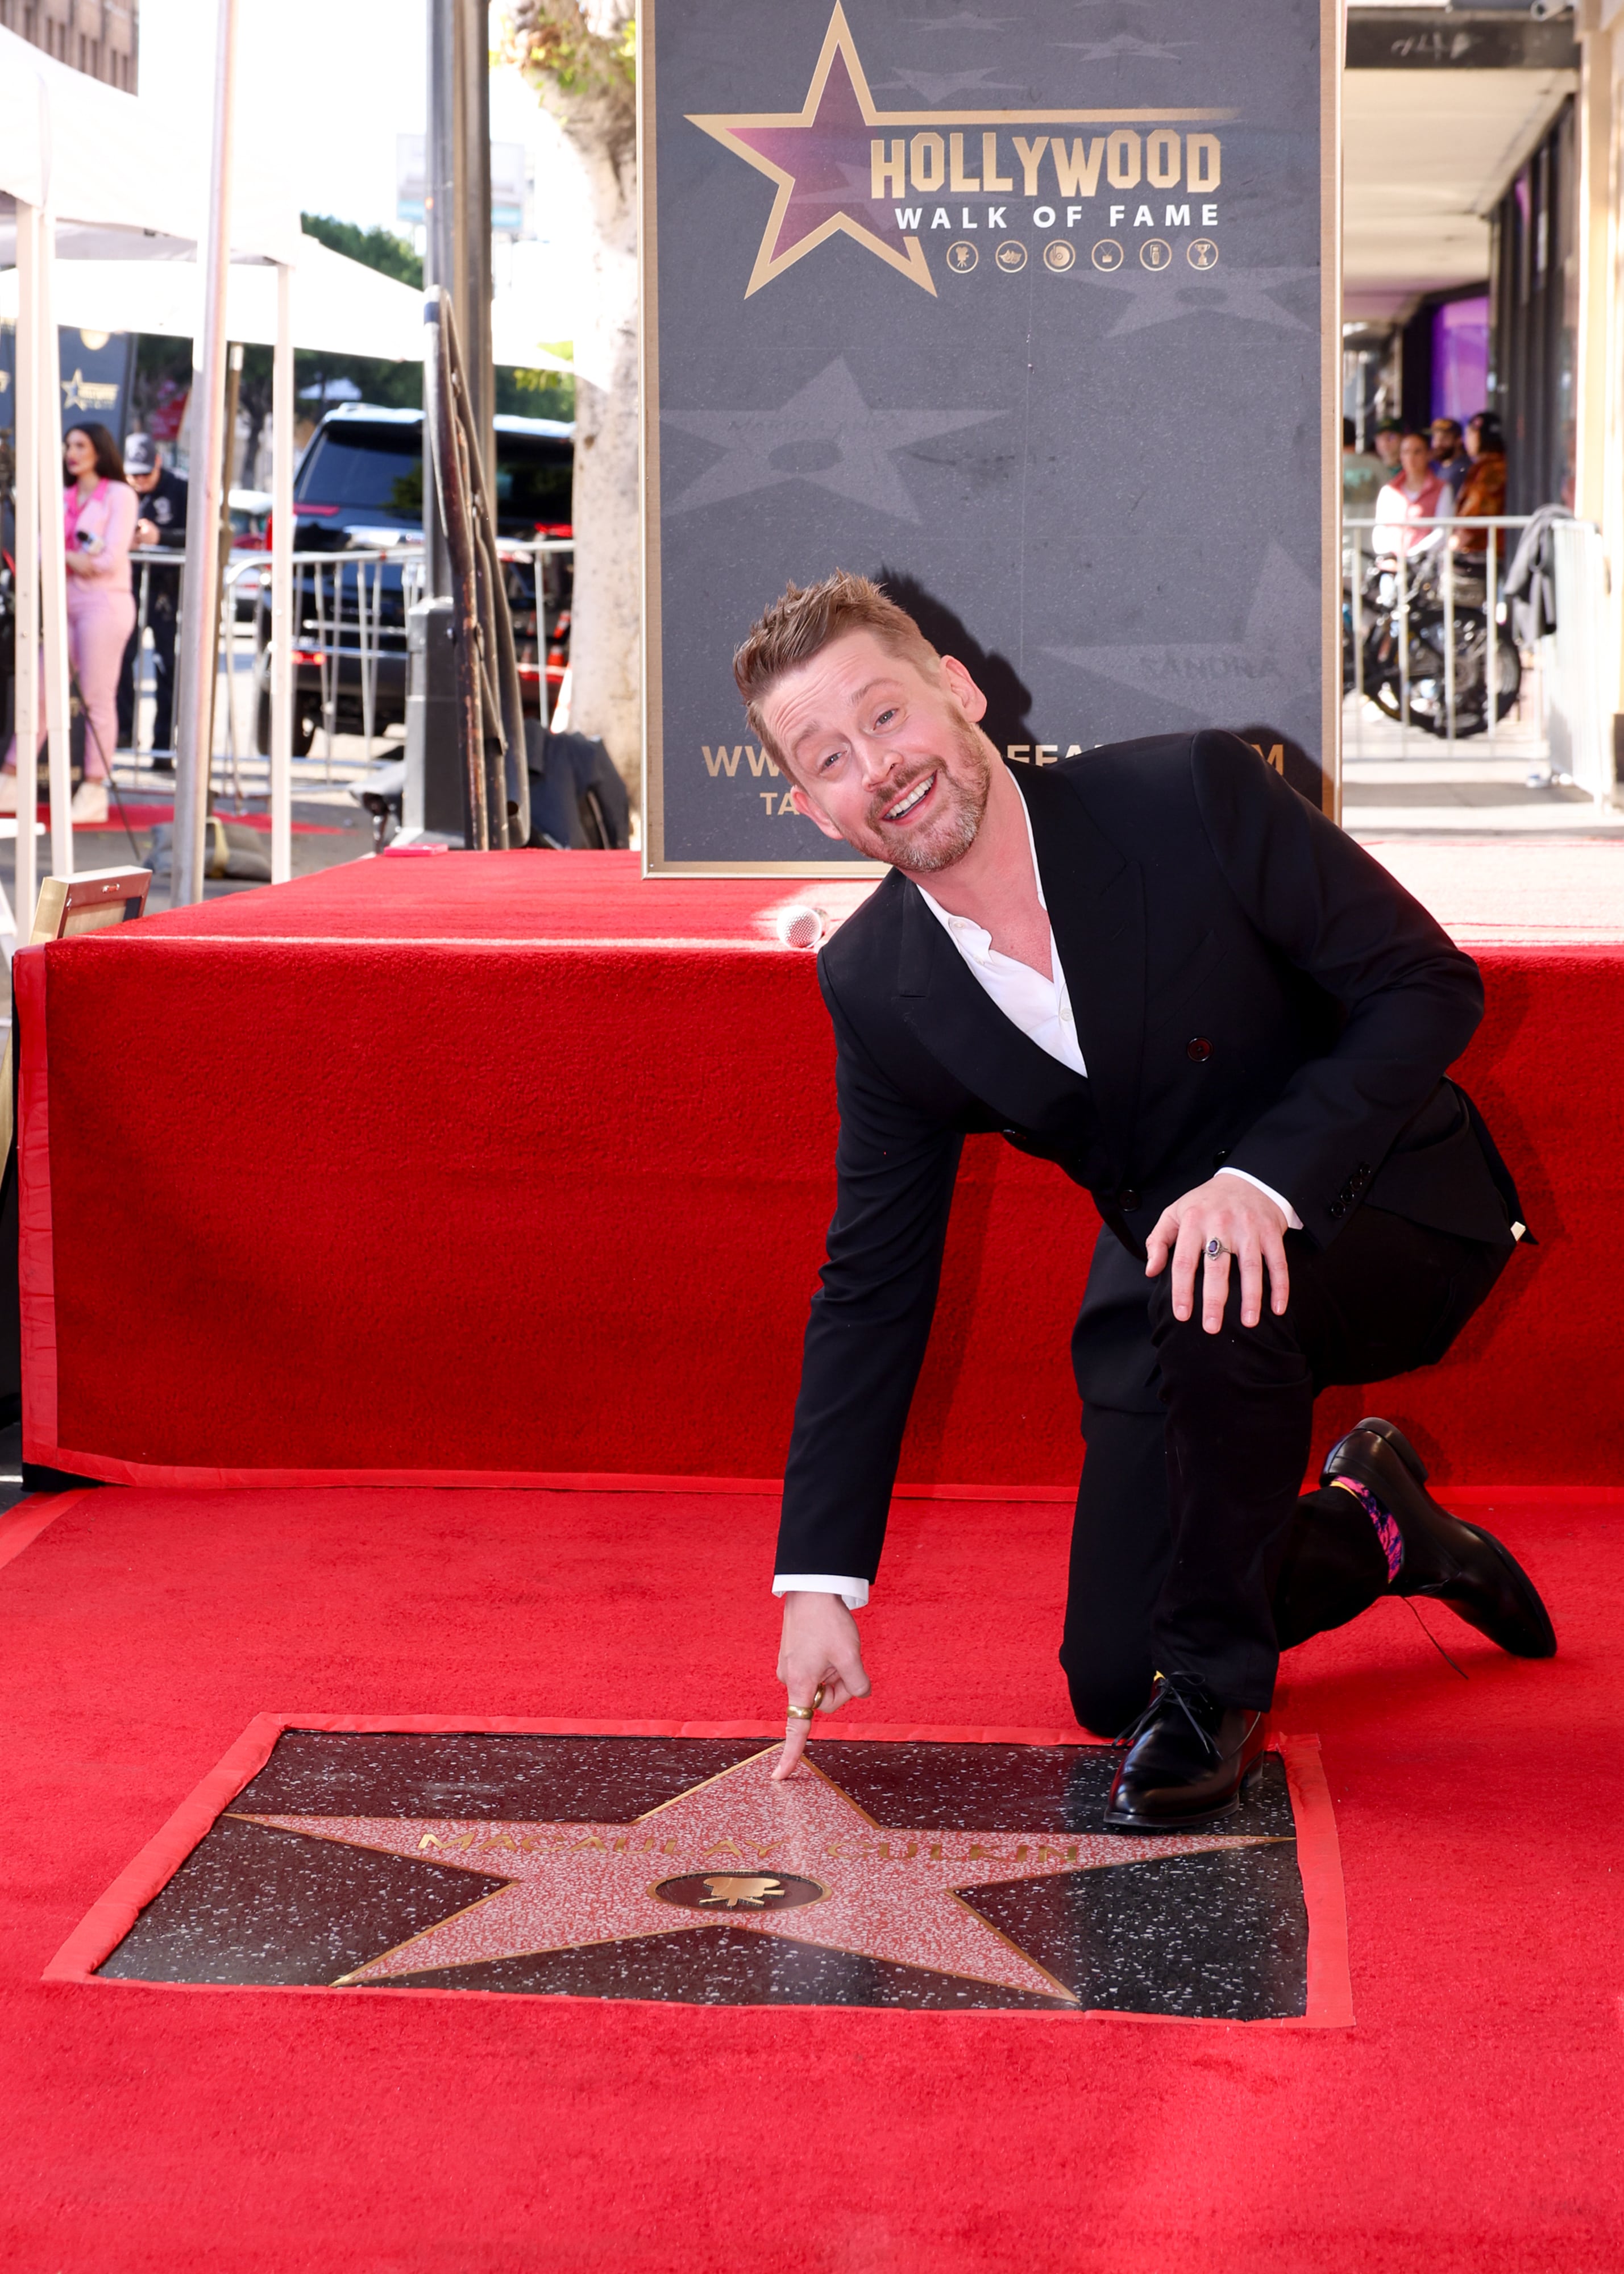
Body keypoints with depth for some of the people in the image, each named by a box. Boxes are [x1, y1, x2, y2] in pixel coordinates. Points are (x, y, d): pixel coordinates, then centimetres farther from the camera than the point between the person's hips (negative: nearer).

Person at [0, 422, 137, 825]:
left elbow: (111, 558, -10)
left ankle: (94, 792, -4)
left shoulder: (119, 495, 0)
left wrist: (62, 559, -1)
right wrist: (75, 559, -10)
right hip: (67, 603, 6)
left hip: (104, 602, -6)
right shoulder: (65, 500, 18)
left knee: (97, 698, -7)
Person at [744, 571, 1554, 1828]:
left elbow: (1429, 984, -18)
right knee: (1110, 1683, -1)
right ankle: (1372, 1525, 29)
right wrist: (820, 1582, -7)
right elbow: (871, 1286, -3)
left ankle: (1216, 1680, -15)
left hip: (1381, 1215, -5)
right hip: (1163, 1278, 5)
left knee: (1217, 1288, -38)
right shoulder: (874, 985, -9)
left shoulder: (1192, 795, -22)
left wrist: (1264, 1179, -34)